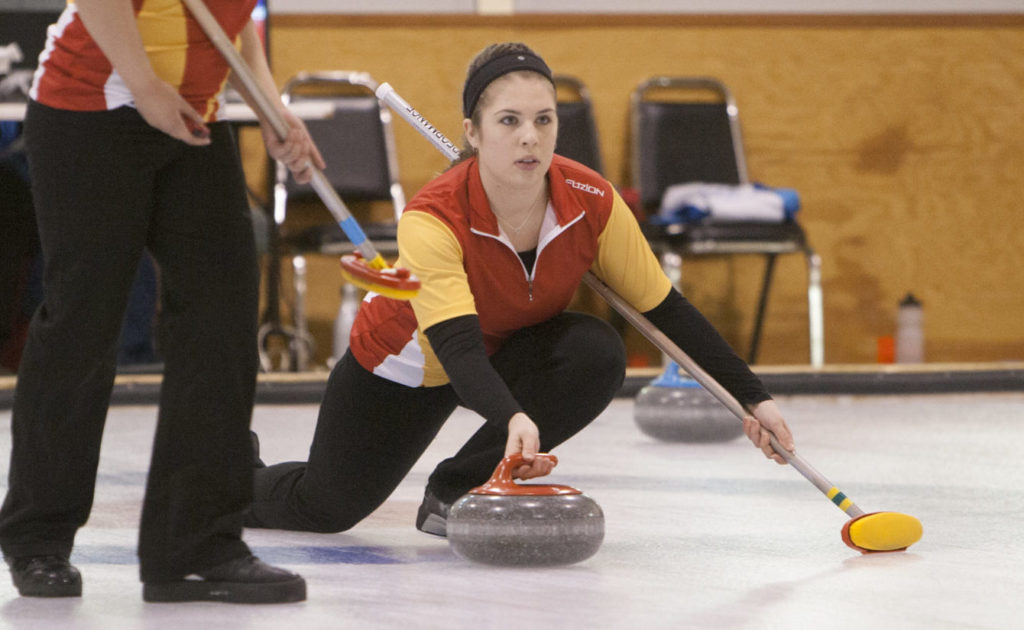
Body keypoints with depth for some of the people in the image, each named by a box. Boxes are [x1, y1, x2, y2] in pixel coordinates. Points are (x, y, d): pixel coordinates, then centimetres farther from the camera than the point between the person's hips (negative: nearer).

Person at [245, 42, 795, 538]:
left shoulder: (592, 203, -26)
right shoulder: (431, 222, -38)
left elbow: (665, 310, -15)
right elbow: (456, 346, -49)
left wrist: (753, 398, -17)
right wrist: (513, 418, -69)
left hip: (505, 354, 3)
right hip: (406, 365, -3)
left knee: (597, 353, -27)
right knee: (327, 508, 2)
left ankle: (459, 491, -11)